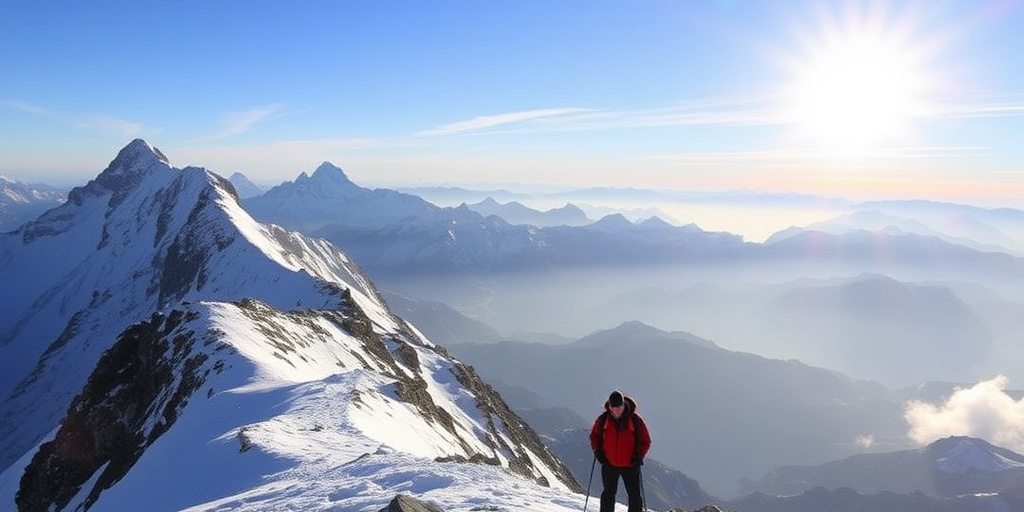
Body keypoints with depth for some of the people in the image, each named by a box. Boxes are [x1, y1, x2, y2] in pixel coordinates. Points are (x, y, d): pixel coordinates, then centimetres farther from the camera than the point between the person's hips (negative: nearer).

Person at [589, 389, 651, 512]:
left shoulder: (635, 420, -13)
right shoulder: (603, 419, -8)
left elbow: (645, 441, -2)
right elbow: (594, 435, 9)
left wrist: (639, 456, -15)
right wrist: (597, 451, -4)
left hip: (630, 465, -1)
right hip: (609, 464, 1)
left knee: (635, 495, 4)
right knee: (608, 494, 8)